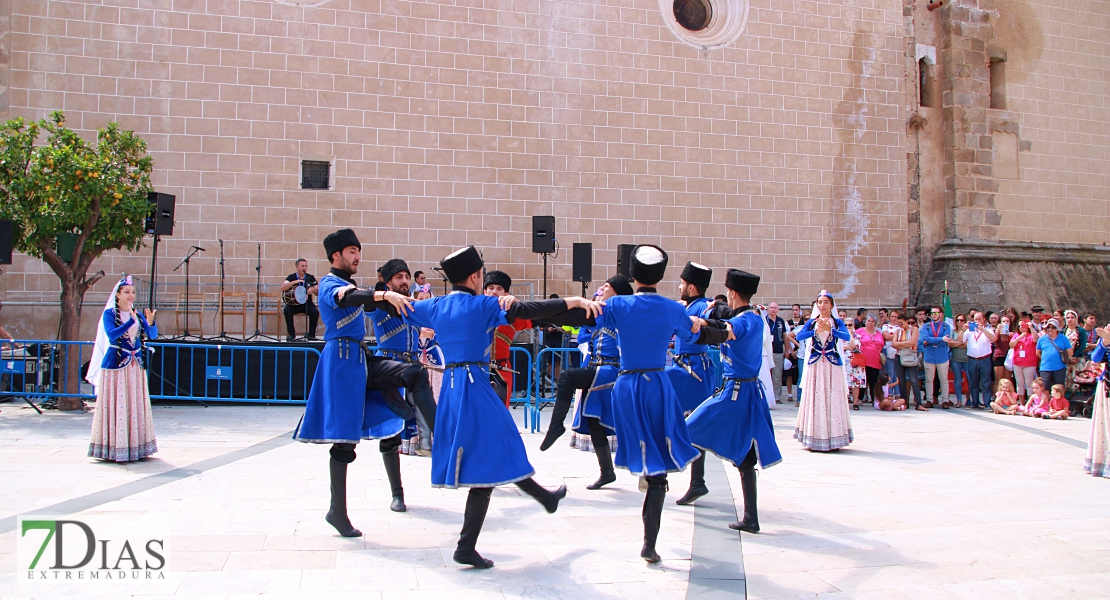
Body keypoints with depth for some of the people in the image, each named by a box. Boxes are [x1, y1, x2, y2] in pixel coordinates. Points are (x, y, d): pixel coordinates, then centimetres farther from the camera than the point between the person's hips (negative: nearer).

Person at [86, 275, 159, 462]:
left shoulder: (137, 314, 11)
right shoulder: (109, 313, -2)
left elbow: (152, 335, 2)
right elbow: (111, 335, -18)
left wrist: (150, 323, -18)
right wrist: (131, 321, -27)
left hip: (136, 365, 5)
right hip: (116, 364, -5)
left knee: (136, 406, 5)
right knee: (116, 406, -5)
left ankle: (136, 446, 10)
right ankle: (115, 449, -1)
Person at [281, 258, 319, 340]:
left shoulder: (310, 277, 6)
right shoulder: (292, 277, 0)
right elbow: (283, 288, -17)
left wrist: (312, 289, -18)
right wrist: (295, 282, -27)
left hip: (307, 303, 1)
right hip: (294, 303, -1)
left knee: (315, 312, -27)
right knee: (287, 310, -31)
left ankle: (311, 334, -9)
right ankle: (292, 334, -17)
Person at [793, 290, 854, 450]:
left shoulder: (837, 322, 6)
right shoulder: (812, 322, 8)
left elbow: (846, 336, -14)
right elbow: (799, 336, -8)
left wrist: (829, 329, -27)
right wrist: (816, 331, -19)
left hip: (833, 364, -1)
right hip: (815, 363, 1)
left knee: (833, 398, -2)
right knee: (815, 398, 0)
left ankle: (834, 438, 3)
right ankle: (814, 439, 5)